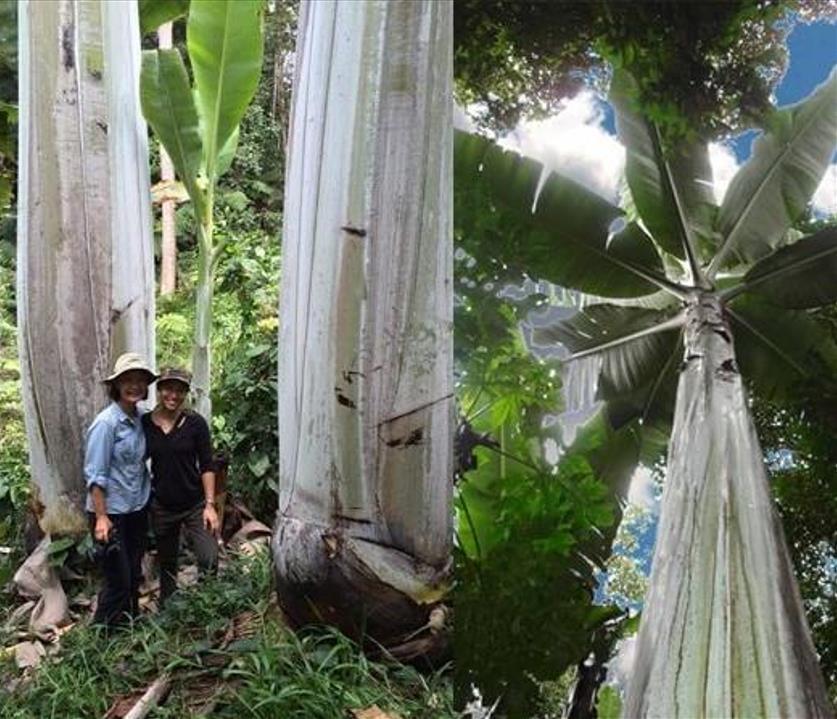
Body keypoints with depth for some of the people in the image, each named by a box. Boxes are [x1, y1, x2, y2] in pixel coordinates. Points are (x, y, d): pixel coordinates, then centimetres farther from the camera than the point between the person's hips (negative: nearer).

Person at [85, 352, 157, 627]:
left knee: (134, 576, 16)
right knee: (118, 581, -1)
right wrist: (101, 517, -19)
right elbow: (94, 475, -16)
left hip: (138, 509, 6)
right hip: (112, 512, -6)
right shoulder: (106, 423, -17)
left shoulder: (141, 418, 3)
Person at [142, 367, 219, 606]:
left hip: (195, 505, -2)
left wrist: (210, 505, -11)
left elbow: (207, 467, -6)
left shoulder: (195, 423, -8)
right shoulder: (145, 423, -4)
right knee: (167, 566, 15)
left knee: (209, 561, -12)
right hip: (162, 508, 2)